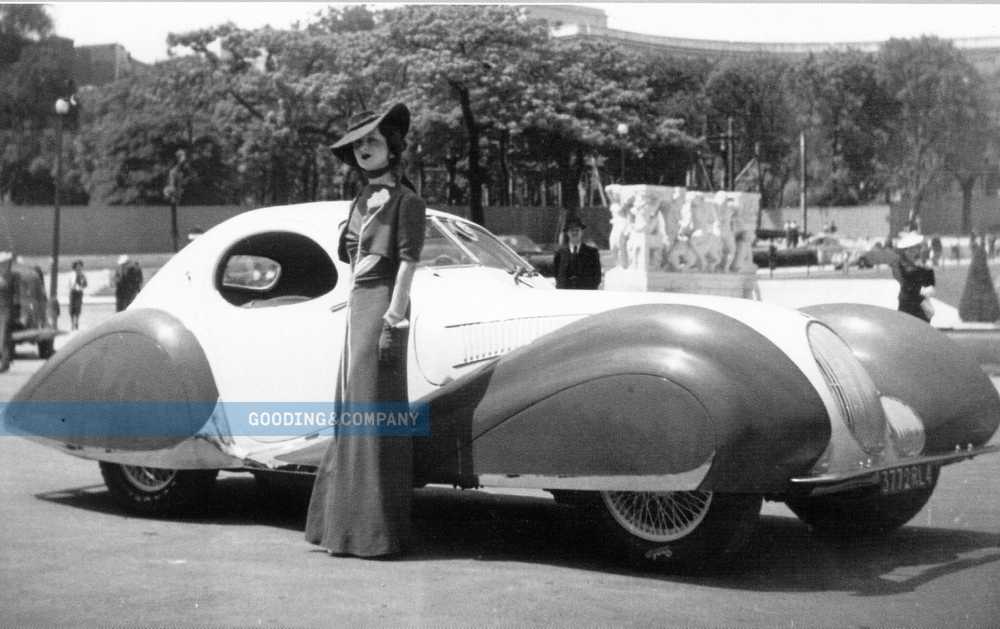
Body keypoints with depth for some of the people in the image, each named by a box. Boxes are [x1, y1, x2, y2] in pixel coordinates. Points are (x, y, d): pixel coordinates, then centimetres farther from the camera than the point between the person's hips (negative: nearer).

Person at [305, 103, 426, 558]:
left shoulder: (406, 201, -5)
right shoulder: (361, 201, 17)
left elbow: (407, 262, -13)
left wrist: (393, 321, -20)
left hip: (383, 305, -8)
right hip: (357, 304, 8)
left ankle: (378, 531, -4)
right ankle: (347, 522, 18)